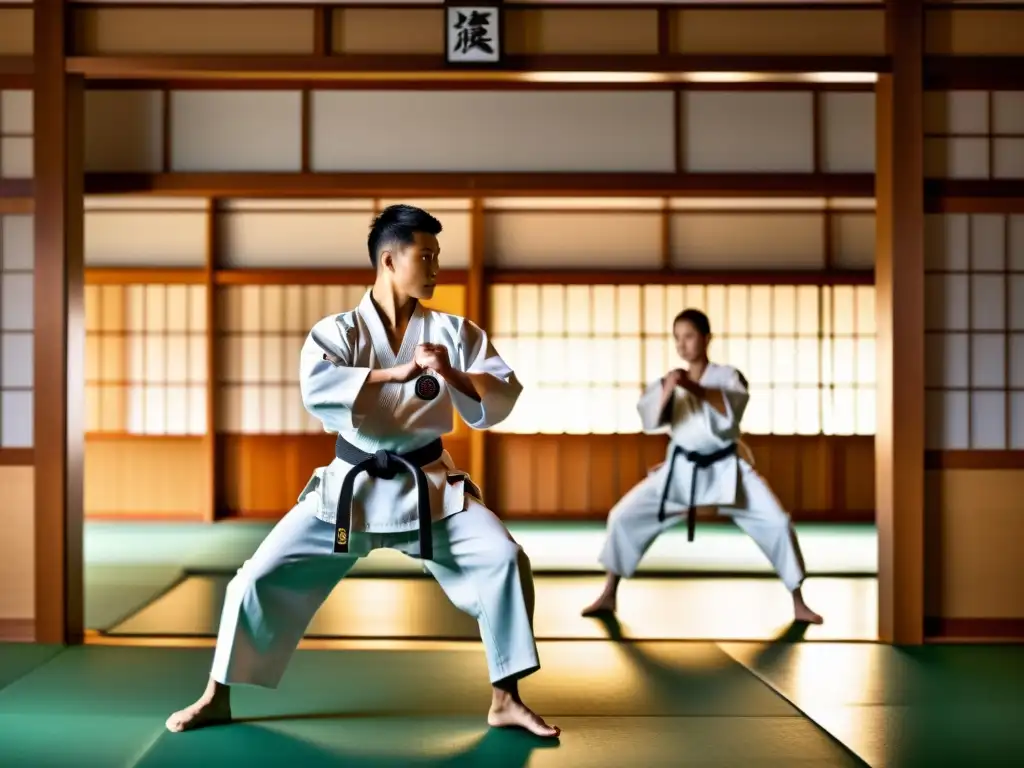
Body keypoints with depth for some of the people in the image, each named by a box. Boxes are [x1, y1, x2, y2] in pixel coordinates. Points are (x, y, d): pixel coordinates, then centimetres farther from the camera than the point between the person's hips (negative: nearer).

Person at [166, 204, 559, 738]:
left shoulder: (451, 332, 0)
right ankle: (217, 698, 16)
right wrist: (400, 372, -31)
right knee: (262, 575, -5)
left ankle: (505, 701, 2)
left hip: (429, 487, 1)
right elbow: (317, 390, -26)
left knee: (504, 560, -15)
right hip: (352, 486, -1)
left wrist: (454, 376, -24)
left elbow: (503, 398, -6)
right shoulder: (337, 331, -6)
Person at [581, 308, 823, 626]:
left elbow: (732, 407, -25)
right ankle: (608, 596, 8)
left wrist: (694, 388, -39)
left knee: (776, 523, -11)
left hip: (725, 469, -2)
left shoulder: (726, 375, -4)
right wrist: (666, 392, -34)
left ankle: (798, 604, 5)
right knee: (625, 516, -6)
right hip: (682, 470, 2)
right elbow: (651, 419, -15)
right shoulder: (670, 381, 2)